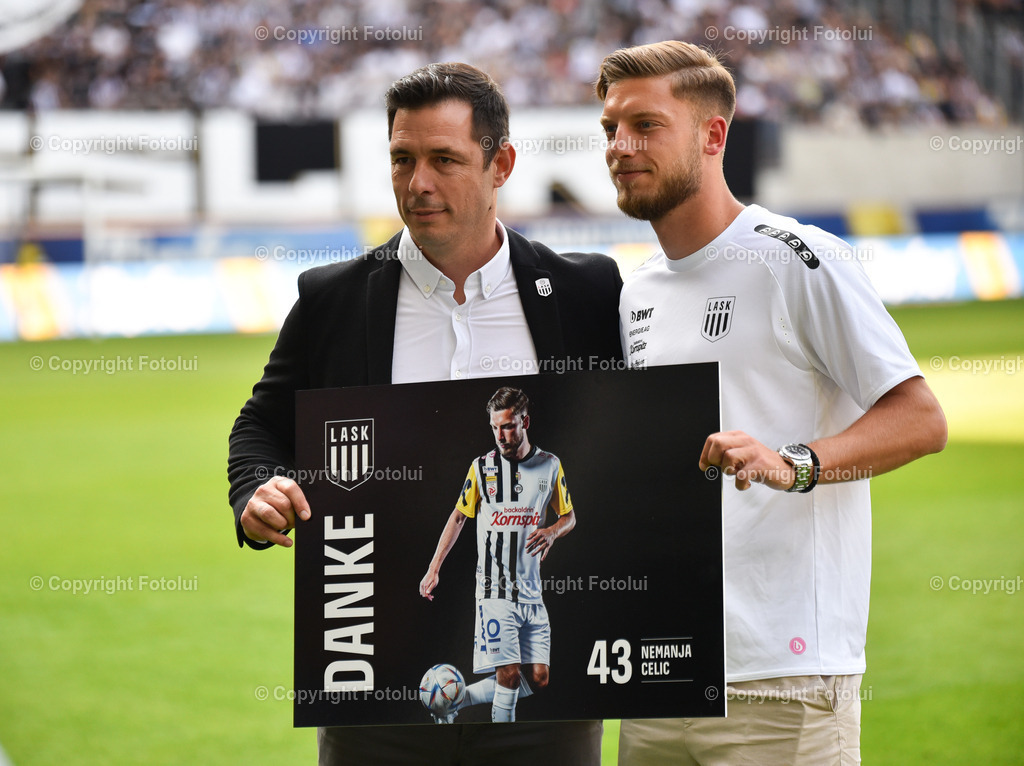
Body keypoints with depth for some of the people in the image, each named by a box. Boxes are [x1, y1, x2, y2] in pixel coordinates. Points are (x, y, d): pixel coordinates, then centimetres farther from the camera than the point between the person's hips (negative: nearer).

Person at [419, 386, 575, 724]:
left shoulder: (550, 465, 6)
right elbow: (459, 516, 12)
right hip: (495, 590, -4)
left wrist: (551, 532, -8)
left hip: (531, 591, 4)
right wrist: (434, 569, 8)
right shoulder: (482, 467, 0)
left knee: (538, 678, 1)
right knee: (509, 674, -14)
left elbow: (569, 516, 16)